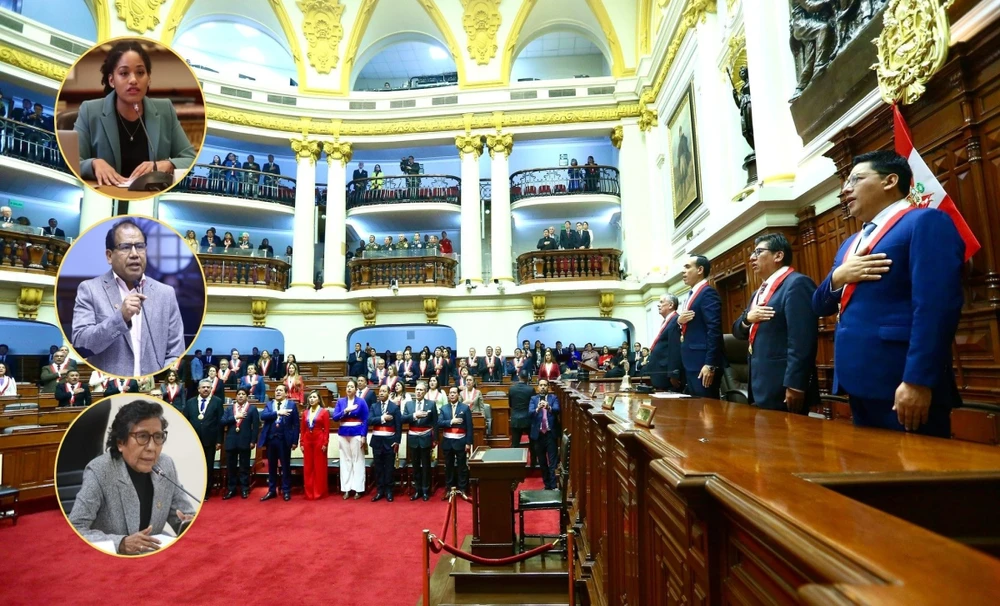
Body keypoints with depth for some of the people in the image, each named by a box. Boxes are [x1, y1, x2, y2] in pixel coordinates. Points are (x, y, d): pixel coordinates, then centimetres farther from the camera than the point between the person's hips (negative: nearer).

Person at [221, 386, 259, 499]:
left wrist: (253, 441, -10)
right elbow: (223, 422, 0)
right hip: (231, 441, 3)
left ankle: (244, 489, 14)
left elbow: (255, 426, -4)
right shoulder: (229, 408, 12)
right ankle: (231, 489, 20)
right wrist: (235, 417, -12)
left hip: (245, 441, -3)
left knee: (244, 467, 5)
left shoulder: (252, 409, 0)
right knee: (230, 467, 9)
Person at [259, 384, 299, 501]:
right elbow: (262, 416, -9)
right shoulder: (269, 404, 10)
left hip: (284, 440, -3)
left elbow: (296, 424, -3)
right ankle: (272, 490, 24)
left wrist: (295, 441, -7)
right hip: (271, 439, 3)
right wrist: (277, 413, -20)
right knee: (271, 466, 12)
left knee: (285, 466, 5)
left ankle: (286, 491, 15)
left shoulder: (291, 404, 0)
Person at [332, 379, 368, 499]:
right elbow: (334, 417, -3)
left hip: (357, 434, -3)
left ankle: (358, 488, 9)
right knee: (345, 460, 7)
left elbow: (365, 420, -4)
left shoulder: (361, 402, -3)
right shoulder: (340, 401, 6)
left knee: (357, 460, 1)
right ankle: (346, 488, 15)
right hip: (343, 434, 3)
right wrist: (346, 410, -17)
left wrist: (363, 436, -10)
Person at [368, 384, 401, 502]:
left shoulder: (395, 407, -2)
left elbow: (398, 426, -4)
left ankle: (388, 491, 14)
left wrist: (397, 441, -8)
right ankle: (379, 491, 18)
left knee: (389, 467, 5)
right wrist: (382, 418, -18)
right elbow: (369, 421, -7)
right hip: (377, 440, 3)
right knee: (378, 467, 8)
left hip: (390, 440, -2)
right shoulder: (374, 406, 6)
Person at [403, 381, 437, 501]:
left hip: (425, 438, -2)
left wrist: (434, 439, -4)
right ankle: (417, 490, 22)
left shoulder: (431, 404, -3)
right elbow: (403, 419, -5)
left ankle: (425, 491, 16)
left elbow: (435, 423, -1)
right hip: (413, 438, 3)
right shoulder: (408, 404, 5)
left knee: (426, 465, 6)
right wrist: (414, 415, -21)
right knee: (415, 465, 11)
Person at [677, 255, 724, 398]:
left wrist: (710, 364, -22)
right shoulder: (691, 295, 19)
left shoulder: (708, 292, -11)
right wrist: (679, 321, -2)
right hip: (690, 362, 9)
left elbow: (714, 330, -19)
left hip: (703, 363, -9)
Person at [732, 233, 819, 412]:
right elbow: (738, 332, 18)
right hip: (761, 386, 9)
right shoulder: (760, 292, 19)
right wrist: (747, 319, -3)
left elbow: (801, 340, -19)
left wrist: (794, 385, -22)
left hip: (782, 388, -9)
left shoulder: (797, 283, -11)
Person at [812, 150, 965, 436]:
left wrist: (918, 381, -22)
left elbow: (936, 306, -16)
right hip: (860, 383, 8)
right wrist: (837, 277, -4)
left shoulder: (926, 222, -5)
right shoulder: (850, 243, 20)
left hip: (900, 383, -8)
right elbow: (820, 306, 16)